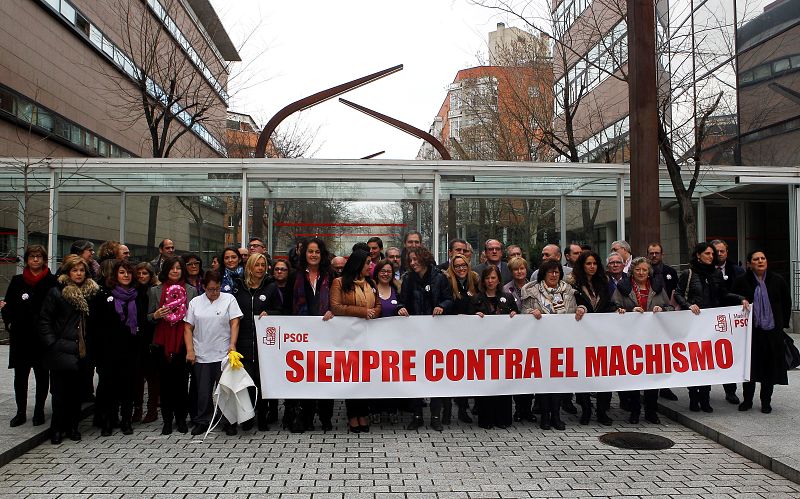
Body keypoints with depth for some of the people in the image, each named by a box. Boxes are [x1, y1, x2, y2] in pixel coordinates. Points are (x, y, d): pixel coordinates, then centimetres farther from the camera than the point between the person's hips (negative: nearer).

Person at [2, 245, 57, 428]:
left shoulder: (52, 282, -4)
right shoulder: (17, 281, 7)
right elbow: (8, 305, 13)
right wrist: (9, 322, 1)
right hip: (21, 337, 3)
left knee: (42, 375, 7)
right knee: (20, 375, 7)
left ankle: (39, 411, 19)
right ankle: (21, 412, 18)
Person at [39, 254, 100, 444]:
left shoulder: (90, 292, 9)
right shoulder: (56, 292, -3)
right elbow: (44, 320, -3)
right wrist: (52, 344, -10)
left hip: (82, 350, 4)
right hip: (61, 350, -4)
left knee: (77, 389, 6)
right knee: (60, 390, -2)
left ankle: (72, 426, 18)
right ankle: (57, 428, 11)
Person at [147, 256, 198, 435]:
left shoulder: (191, 291, 9)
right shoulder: (155, 291, 9)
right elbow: (148, 317, 10)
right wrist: (156, 315, -10)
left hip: (184, 341, 0)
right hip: (163, 341, 1)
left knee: (182, 380, 2)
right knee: (165, 381, 3)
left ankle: (181, 419, 13)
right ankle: (167, 421, 13)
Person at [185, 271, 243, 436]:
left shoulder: (229, 299, 2)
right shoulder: (195, 302, 8)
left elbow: (235, 323, -3)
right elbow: (188, 328, 7)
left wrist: (232, 344, -15)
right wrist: (190, 351, -1)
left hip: (224, 354, -2)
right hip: (201, 356, 2)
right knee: (202, 391, 8)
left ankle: (230, 423, 14)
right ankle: (202, 422, 22)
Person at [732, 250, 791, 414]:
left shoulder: (778, 281, 3)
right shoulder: (741, 282, -2)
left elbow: (787, 303, 12)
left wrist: (783, 324, 9)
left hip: (772, 330, 1)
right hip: (750, 331, -1)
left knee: (770, 366, 6)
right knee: (749, 365, 4)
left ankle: (766, 401, 19)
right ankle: (747, 400, 16)